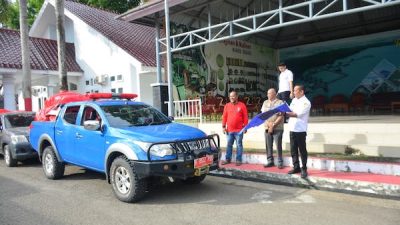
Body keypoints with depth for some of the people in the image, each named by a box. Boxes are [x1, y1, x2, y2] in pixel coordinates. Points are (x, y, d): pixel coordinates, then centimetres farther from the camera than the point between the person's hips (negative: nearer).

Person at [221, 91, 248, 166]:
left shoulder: (242, 105, -1)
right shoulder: (227, 105, 8)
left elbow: (245, 117, -1)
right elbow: (224, 116, 8)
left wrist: (245, 127, -4)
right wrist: (223, 126, 2)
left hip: (239, 130, -3)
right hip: (229, 130, 3)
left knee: (239, 145, 4)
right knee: (229, 145, 10)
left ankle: (238, 160, 11)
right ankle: (227, 159, 19)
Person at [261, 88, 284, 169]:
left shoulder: (280, 102, -3)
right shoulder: (265, 102, 12)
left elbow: (281, 116, -9)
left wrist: (273, 125, -14)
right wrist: (268, 123, -8)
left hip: (277, 128, -5)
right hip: (267, 128, 5)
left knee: (278, 146, -2)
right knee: (268, 146, 7)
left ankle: (280, 162, 7)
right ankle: (270, 161, 17)